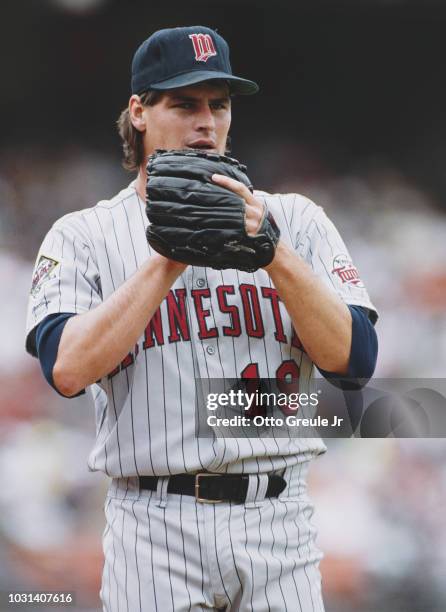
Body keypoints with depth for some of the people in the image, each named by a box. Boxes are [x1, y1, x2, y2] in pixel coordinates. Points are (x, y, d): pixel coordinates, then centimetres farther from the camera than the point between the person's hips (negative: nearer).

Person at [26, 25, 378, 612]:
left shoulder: (294, 219, 11)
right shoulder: (84, 235, 6)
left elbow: (354, 358, -1)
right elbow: (67, 368, -11)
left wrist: (273, 252, -11)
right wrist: (168, 259, -12)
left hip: (279, 522, 2)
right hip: (154, 527, -1)